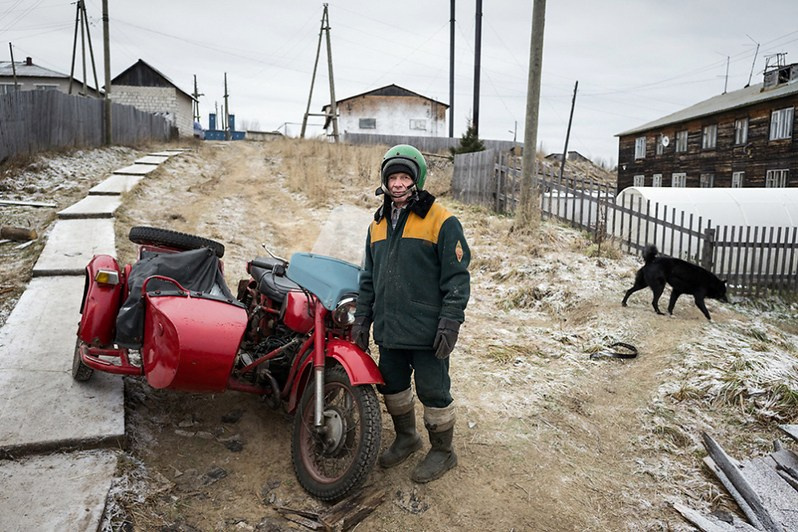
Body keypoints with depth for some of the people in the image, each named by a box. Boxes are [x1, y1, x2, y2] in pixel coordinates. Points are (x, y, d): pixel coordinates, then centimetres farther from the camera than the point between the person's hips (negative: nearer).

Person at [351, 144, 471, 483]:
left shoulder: (441, 221, -8)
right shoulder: (378, 224, 12)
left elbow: (457, 277, -11)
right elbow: (369, 277, 18)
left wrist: (450, 322, -17)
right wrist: (362, 318, 13)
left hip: (427, 331, -6)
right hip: (389, 329, 7)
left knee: (432, 392, 5)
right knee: (392, 386, 18)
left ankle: (442, 451, 27)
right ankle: (406, 437, 42)